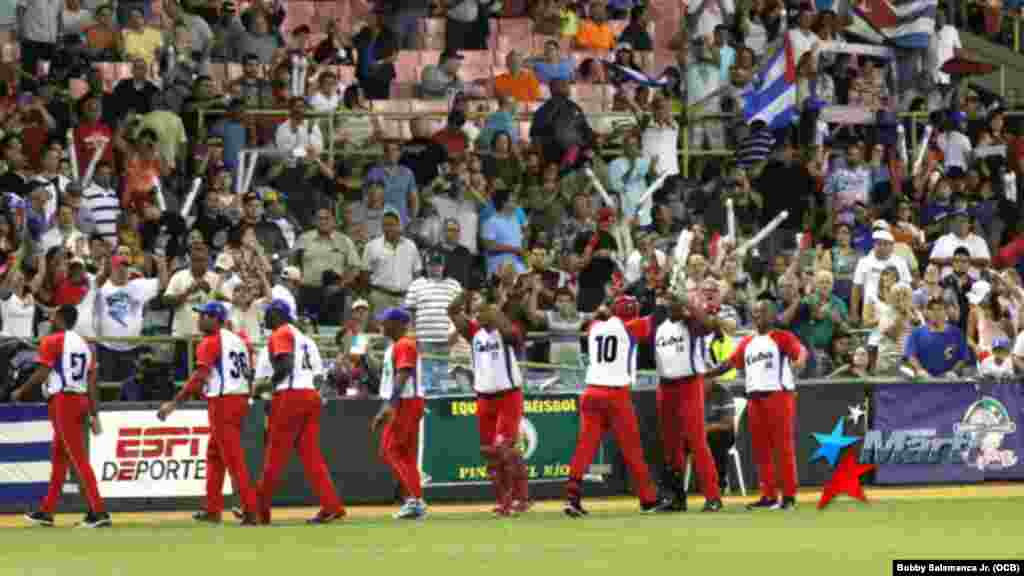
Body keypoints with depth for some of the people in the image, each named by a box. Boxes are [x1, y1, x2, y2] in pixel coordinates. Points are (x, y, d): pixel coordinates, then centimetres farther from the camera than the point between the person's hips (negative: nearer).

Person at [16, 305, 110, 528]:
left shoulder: (52, 341, -7)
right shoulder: (84, 344, 15)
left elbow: (41, 374, -11)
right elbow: (92, 382, 10)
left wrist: (20, 392, 4)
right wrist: (94, 415, 8)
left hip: (62, 401, -8)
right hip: (81, 401, 8)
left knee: (78, 458, -10)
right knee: (58, 456, 17)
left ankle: (99, 512, -17)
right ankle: (46, 512, 25)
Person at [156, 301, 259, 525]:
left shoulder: (210, 343, -10)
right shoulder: (238, 340, 15)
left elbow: (199, 378, -18)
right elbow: (249, 374, 15)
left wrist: (174, 403, -19)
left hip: (222, 400, -9)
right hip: (241, 399, 9)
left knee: (233, 457, -7)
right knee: (214, 454, 18)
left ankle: (251, 509, -12)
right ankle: (213, 509, 20)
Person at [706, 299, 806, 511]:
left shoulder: (782, 337, -1)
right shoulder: (747, 342, 18)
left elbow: (801, 350, -16)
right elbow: (729, 363, 21)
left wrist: (799, 362, -38)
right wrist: (704, 375, 15)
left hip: (778, 395, -7)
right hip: (755, 398, 7)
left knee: (783, 446, -7)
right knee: (761, 449, 8)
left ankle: (789, 496, -4)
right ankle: (769, 496, 13)